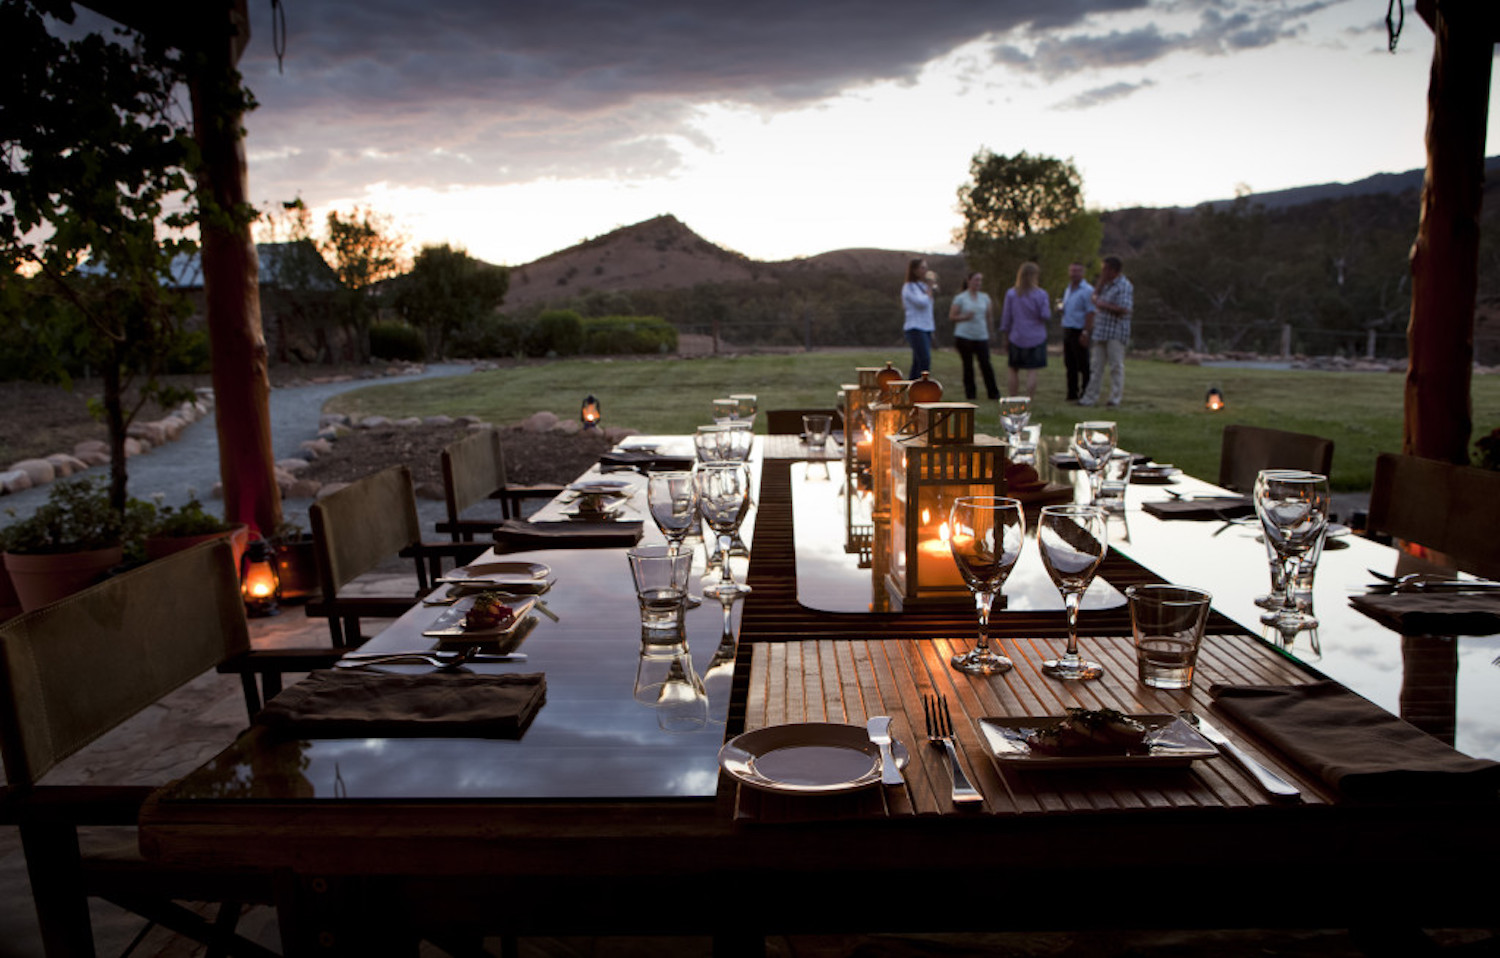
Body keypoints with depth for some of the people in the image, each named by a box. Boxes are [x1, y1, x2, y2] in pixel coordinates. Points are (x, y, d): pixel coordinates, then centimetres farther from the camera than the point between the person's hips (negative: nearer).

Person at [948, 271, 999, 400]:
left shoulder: (984, 297, 11)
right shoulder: (960, 298, 1)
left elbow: (990, 316, 16)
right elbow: (951, 316, -2)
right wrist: (965, 317, -14)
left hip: (981, 336, 2)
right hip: (964, 336, -2)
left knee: (986, 364, -7)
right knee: (968, 365, 1)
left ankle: (994, 393, 0)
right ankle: (969, 393, 12)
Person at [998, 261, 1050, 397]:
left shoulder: (1011, 293, -3)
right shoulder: (1040, 294, -8)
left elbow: (1007, 316, 1)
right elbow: (1045, 315, -10)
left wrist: (1006, 332, 11)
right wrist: (1048, 308, 11)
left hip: (1017, 338, 2)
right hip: (1036, 338, -1)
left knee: (1014, 370, 14)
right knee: (1032, 371, -1)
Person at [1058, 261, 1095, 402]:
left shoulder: (1087, 290, -9)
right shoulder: (1068, 290, 17)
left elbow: (1090, 313, -15)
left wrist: (1085, 333, -21)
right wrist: (1060, 308, 2)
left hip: (1079, 332, -8)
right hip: (1067, 331, 8)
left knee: (1083, 366, -4)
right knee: (1070, 365, 9)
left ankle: (1085, 395, 0)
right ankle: (1072, 394, 13)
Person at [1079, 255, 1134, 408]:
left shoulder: (1124, 286, -11)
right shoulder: (1106, 285, 17)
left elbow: (1124, 309, -20)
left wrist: (1104, 305, -13)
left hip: (1116, 333, -8)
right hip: (1100, 332, 8)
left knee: (1116, 366, 0)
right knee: (1096, 366, 9)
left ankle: (1115, 398, 5)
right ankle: (1091, 397, 13)